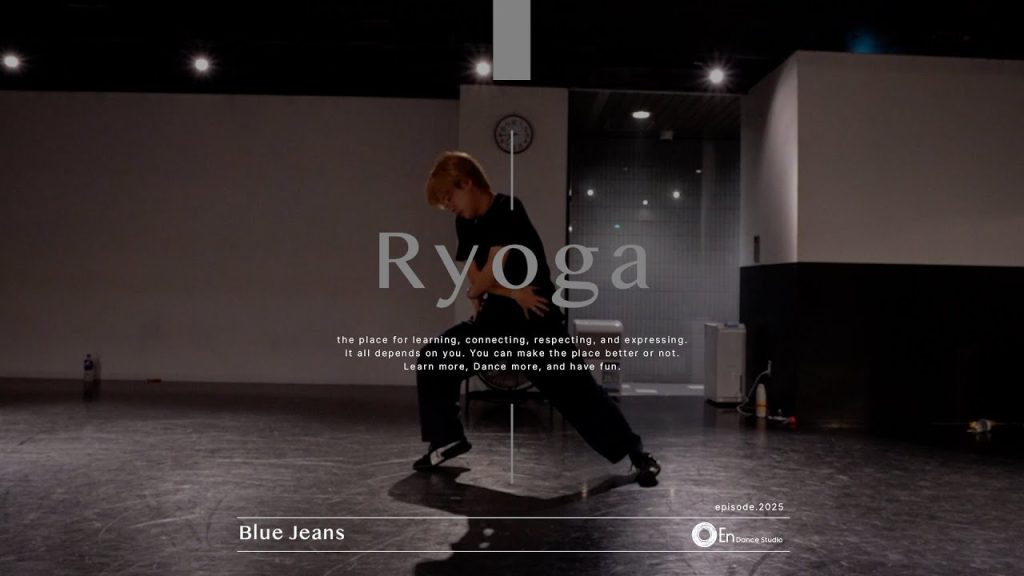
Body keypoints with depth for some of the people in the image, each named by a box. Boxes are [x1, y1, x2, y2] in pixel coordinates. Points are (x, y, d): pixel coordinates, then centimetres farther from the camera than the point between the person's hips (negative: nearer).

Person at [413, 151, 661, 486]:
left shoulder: (508, 210, -16)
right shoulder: (465, 223, 7)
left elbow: (492, 272, -20)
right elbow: (476, 278, 2)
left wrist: (475, 293, -1)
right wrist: (514, 293, -13)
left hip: (535, 319, -7)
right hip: (497, 317, 7)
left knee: (574, 389, -9)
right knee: (434, 358, 0)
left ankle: (636, 452, 4)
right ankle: (448, 439, 13)